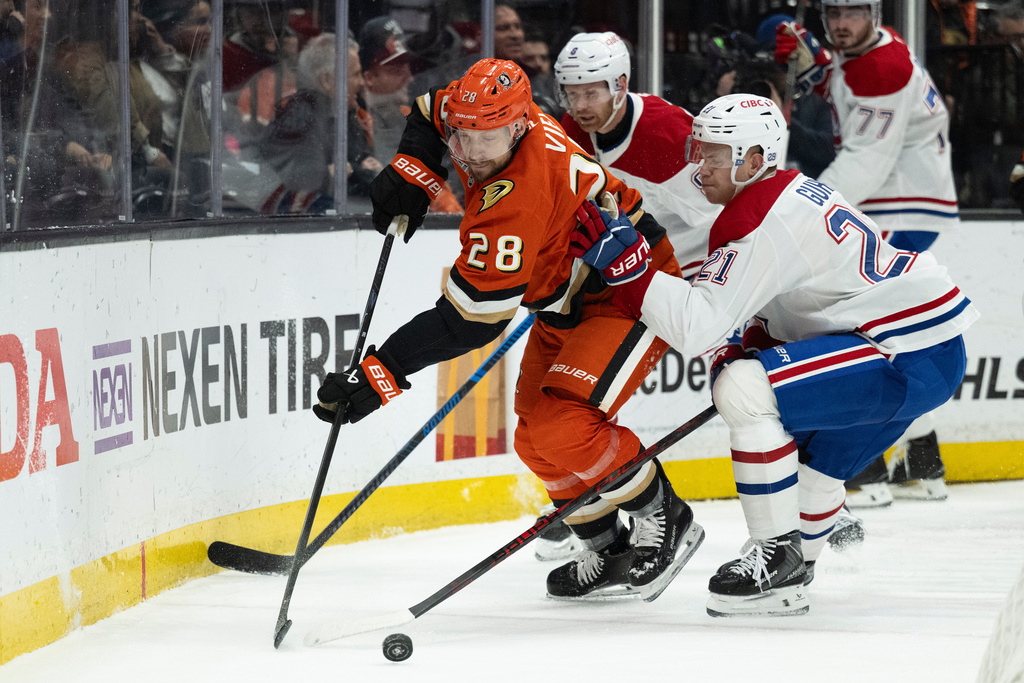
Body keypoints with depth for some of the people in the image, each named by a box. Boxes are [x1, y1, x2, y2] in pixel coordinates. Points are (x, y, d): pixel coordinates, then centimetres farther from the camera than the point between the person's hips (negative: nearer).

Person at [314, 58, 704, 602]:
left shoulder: (517, 198, -37)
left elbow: (469, 320, -36)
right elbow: (430, 111, 16)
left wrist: (383, 373, -36)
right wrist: (410, 174, -2)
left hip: (632, 290, -10)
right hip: (567, 302, 10)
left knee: (560, 426, -23)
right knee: (536, 440, 6)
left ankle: (662, 519, -4)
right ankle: (606, 553, 20)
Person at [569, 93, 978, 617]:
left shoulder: (760, 223, -18)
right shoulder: (794, 191, 14)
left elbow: (699, 326, -23)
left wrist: (622, 261, -24)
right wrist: (754, 345, 14)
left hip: (913, 361, -11)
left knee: (742, 389, -21)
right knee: (812, 464, 27)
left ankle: (779, 557, -13)